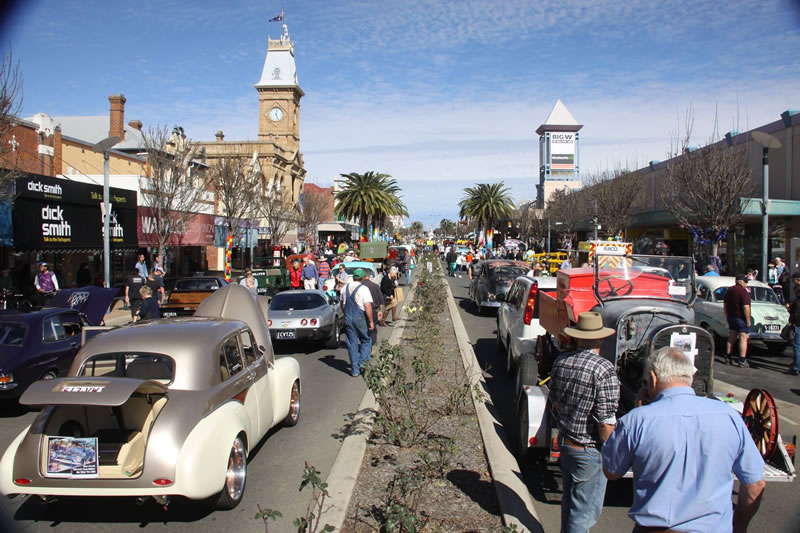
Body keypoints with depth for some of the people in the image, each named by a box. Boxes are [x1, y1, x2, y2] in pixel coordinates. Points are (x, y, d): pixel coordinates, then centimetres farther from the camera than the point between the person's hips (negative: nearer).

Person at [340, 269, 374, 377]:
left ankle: (355, 370, 8)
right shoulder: (364, 289, -10)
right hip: (360, 318, -4)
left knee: (352, 343, 7)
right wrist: (371, 321, -11)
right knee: (366, 340, 14)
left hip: (348, 318, 5)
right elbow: (367, 307, -17)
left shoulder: (345, 288, 8)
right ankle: (362, 361, 0)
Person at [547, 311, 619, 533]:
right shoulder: (603, 369, -23)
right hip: (590, 450, -7)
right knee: (586, 509, 7)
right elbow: (606, 422, -23)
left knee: (569, 500, 24)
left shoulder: (561, 361, -2)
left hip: (564, 442, 7)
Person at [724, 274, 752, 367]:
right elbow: (746, 307, -21)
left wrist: (727, 317, 22)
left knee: (731, 338, 13)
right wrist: (748, 320, -15)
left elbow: (725, 305, 16)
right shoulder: (743, 291, -16)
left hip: (731, 317, 8)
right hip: (741, 318, -7)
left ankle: (729, 358, 16)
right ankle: (742, 360, -6)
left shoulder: (729, 290, 9)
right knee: (743, 338, -4)